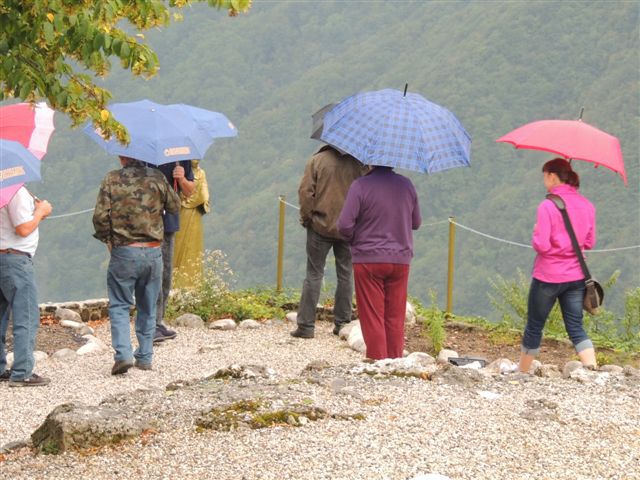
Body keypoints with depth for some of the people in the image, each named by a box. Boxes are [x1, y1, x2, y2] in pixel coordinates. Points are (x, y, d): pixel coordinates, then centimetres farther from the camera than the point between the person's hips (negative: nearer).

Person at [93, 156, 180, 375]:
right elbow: (175, 207, 12)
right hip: (153, 252, 2)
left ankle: (123, 354, -9)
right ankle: (145, 357, 18)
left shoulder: (112, 180, -6)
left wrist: (107, 239, 6)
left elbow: (100, 216, -10)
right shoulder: (156, 178, 0)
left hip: (123, 252, -2)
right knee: (147, 307, 15)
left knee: (119, 305, 7)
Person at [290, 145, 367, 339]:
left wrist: (306, 217, 3)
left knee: (314, 274, 3)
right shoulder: (358, 163, -4)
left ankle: (306, 325, 1)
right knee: (345, 275, 12)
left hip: (320, 226, -1)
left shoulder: (317, 160, -7)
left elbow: (305, 192, -10)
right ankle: (342, 323, 15)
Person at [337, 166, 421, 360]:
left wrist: (353, 240, 5)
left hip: (369, 259, -4)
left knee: (372, 317, 3)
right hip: (401, 259, 4)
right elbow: (416, 223, 11)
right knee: (395, 318, 11)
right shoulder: (406, 185, 1)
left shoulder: (361, 186, -13)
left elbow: (344, 224, -15)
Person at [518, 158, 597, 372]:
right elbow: (589, 243, 10)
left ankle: (522, 372, 23)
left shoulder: (547, 206, -16)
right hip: (576, 277, 5)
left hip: (548, 276, -5)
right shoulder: (587, 206, 2)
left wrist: (536, 235, 1)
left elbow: (541, 246, -19)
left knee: (534, 326, 11)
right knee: (576, 328, 7)